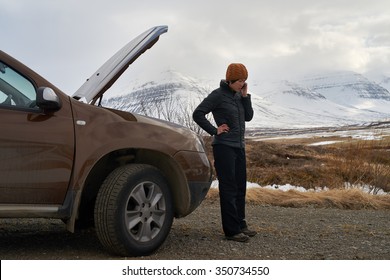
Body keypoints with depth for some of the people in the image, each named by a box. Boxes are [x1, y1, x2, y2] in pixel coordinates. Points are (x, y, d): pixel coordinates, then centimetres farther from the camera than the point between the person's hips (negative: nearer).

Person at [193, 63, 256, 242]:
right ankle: (231, 231, 0)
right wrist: (214, 131, -14)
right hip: (224, 147, -8)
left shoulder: (238, 95, 12)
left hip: (239, 147, 8)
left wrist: (245, 96, 0)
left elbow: (248, 117, 10)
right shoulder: (218, 95, -10)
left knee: (240, 188, 13)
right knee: (229, 189, -5)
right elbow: (197, 114, -13)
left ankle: (240, 224, 25)